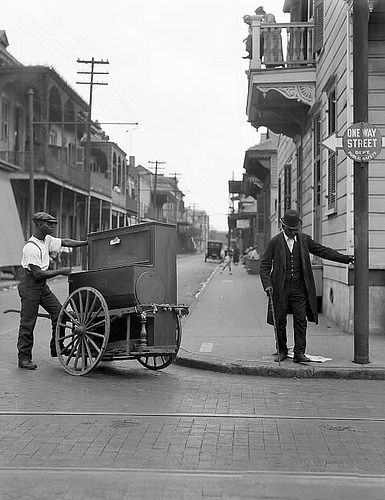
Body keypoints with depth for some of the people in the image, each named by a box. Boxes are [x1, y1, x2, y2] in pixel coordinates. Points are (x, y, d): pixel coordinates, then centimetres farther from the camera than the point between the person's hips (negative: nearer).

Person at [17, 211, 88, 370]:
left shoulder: (47, 240, 5)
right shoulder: (31, 248, -22)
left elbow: (65, 242, 14)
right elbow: (38, 273, -23)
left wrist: (87, 243, 6)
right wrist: (60, 271, -18)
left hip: (42, 285, 9)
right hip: (30, 285, -9)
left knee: (59, 312, 2)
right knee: (28, 322, -3)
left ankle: (57, 348, 12)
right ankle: (24, 358, 6)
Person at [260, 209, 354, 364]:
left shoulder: (304, 239, 7)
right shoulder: (274, 242, -1)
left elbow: (323, 251, 12)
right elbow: (265, 265, -2)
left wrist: (345, 258, 7)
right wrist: (267, 284, -15)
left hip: (299, 287, 2)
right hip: (280, 288, -2)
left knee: (300, 321, -3)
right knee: (280, 321, 5)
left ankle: (299, 354, 1)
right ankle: (281, 351, 21)